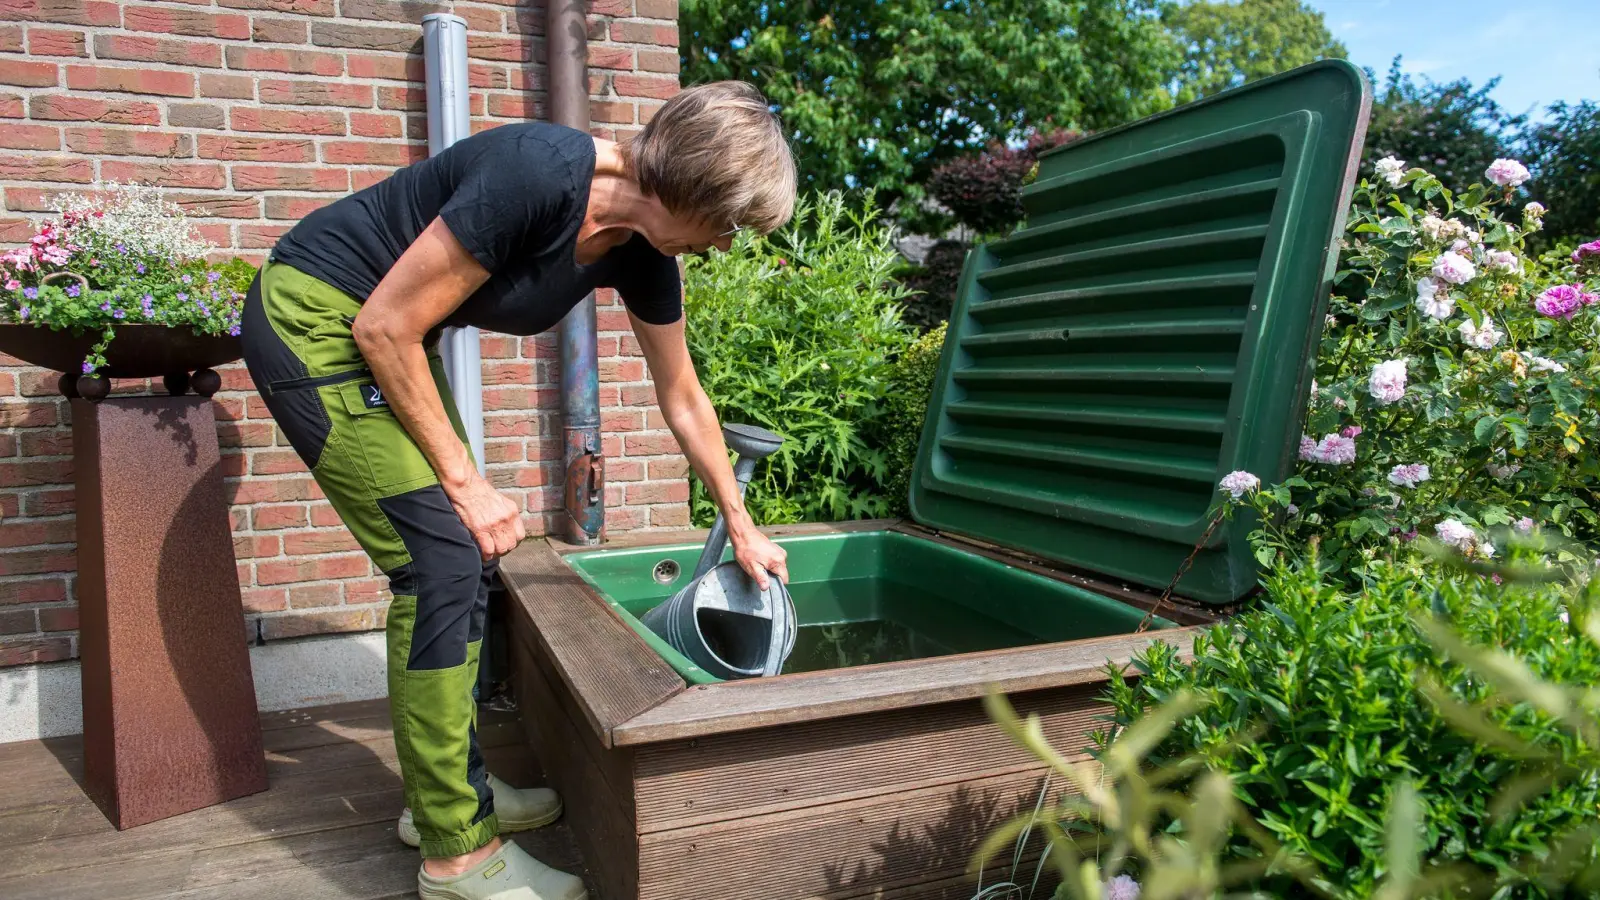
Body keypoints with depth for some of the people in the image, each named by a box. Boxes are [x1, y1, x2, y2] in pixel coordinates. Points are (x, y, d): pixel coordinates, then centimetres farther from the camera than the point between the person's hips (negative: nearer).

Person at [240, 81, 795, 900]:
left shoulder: (643, 251, -5)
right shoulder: (538, 176, -30)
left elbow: (683, 399, 8)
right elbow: (384, 327, -24)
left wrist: (741, 526, 15)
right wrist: (464, 481, -16)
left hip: (383, 336, 8)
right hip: (313, 320, -8)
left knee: (466, 557, 8)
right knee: (443, 559, -12)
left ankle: (447, 789, 26)